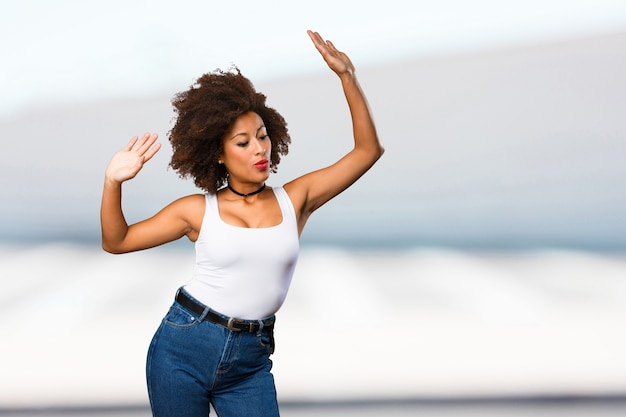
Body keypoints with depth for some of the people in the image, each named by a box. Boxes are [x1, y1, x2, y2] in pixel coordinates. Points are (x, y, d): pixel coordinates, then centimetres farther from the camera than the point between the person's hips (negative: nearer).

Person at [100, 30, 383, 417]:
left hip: (250, 363, 1)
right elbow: (116, 242, 5)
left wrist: (347, 76, -8)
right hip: (182, 347, -1)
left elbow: (367, 151, 0)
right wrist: (113, 183, -11)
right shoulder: (198, 210, 0)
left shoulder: (295, 199, 2)